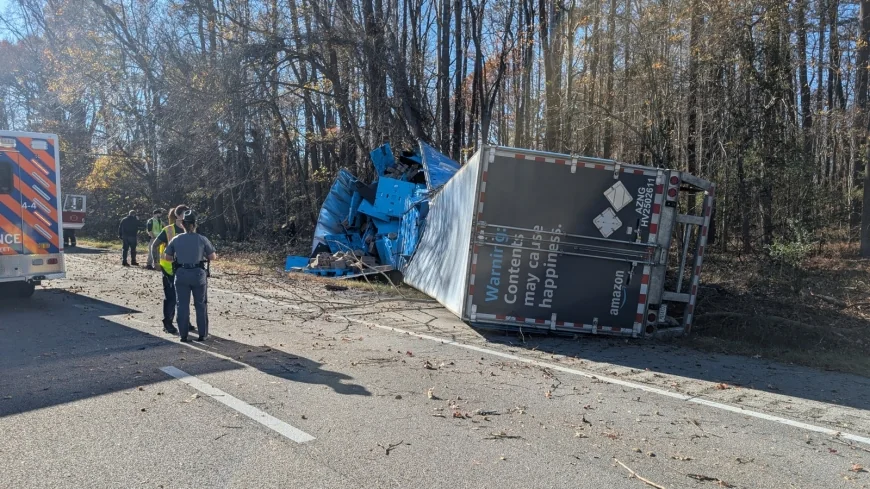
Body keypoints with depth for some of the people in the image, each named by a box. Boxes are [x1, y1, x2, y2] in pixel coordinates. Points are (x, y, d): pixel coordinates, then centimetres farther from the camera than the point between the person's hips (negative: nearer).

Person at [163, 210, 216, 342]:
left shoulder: (176, 239, -3)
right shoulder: (202, 239, -9)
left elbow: (167, 257, 3)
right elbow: (213, 257, -4)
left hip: (181, 274, 1)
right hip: (198, 274, -1)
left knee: (183, 305, 9)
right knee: (201, 305, 10)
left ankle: (183, 335, 12)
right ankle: (203, 334, 13)